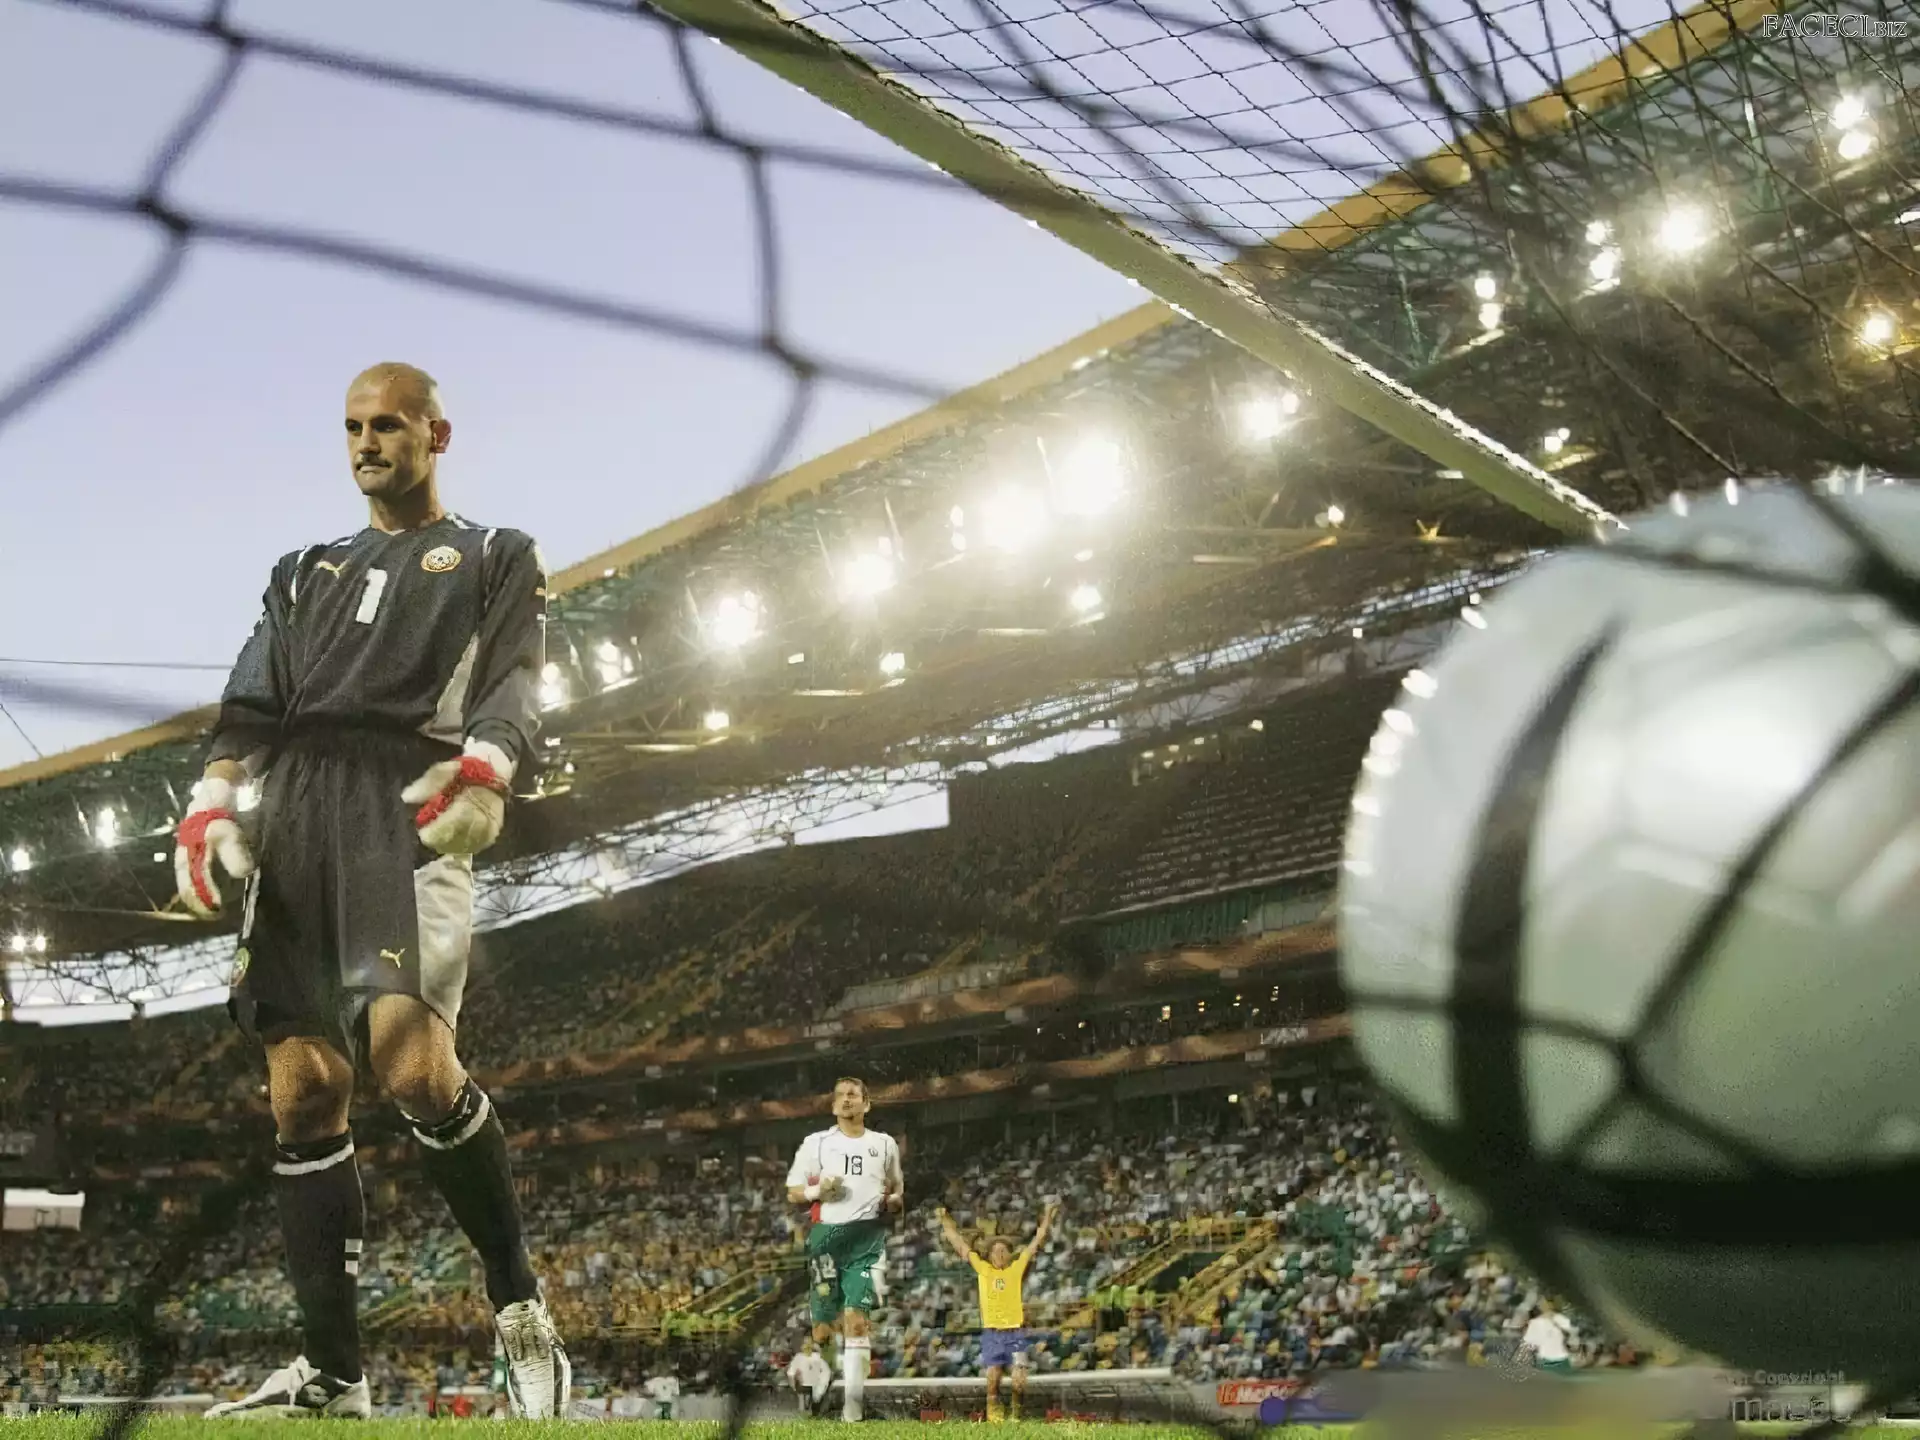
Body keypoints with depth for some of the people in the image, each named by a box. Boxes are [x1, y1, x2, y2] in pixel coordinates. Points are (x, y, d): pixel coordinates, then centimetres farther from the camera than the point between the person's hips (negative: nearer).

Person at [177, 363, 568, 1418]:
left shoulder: (496, 558, 19)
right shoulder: (305, 573, 31)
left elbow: (513, 686, 2)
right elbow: (252, 702, 20)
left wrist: (482, 772, -20)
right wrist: (209, 805, 1)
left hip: (407, 801, -5)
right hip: (291, 813, 5)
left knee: (412, 1062, -25)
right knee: (303, 1089, -4)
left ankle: (519, 1307, -8)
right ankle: (331, 1377, 0)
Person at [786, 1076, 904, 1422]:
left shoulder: (885, 1144, 13)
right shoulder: (815, 1143, 8)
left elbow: (898, 1192, 25)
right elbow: (793, 1193, 10)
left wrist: (892, 1201, 2)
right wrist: (816, 1191, -10)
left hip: (868, 1237, 0)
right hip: (826, 1235, 0)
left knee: (856, 1320, -15)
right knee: (823, 1325, 3)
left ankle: (852, 1412, -17)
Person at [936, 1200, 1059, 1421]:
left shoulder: (1017, 1268, 6)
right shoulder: (983, 1269, 8)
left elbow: (1037, 1240, 9)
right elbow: (959, 1243, 12)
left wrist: (1048, 1214, 8)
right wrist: (945, 1219, 14)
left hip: (1015, 1331, 0)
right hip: (991, 1332, 1)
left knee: (1019, 1381, -7)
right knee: (993, 1377, -5)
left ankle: (1017, 1413, 14)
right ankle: (993, 1412, 11)